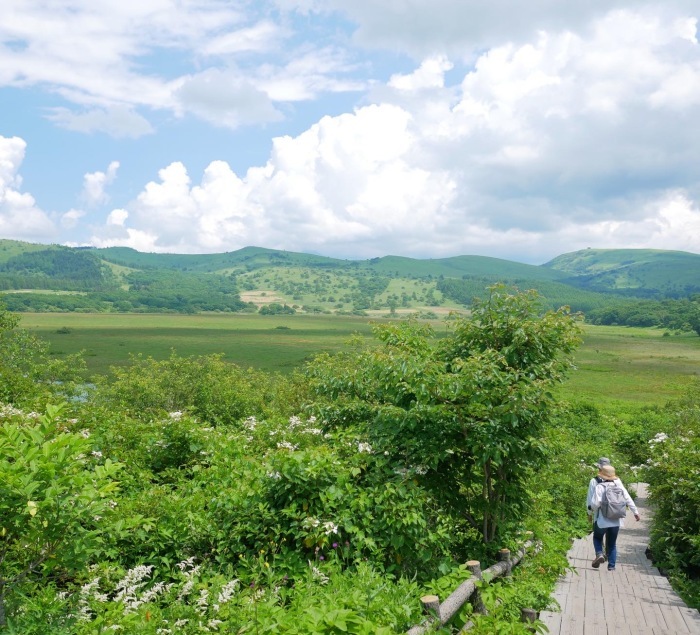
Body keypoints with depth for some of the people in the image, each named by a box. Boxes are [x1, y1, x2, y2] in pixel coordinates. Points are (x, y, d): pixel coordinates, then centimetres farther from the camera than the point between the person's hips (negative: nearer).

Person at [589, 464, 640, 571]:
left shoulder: (600, 487, -13)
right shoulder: (619, 485, 1)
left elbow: (595, 503, -19)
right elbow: (628, 499, 3)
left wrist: (591, 512, 0)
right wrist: (635, 512, 13)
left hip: (602, 520, -4)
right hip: (616, 520, 4)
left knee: (597, 537, 20)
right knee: (612, 543, 17)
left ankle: (599, 554, -4)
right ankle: (612, 566, 13)